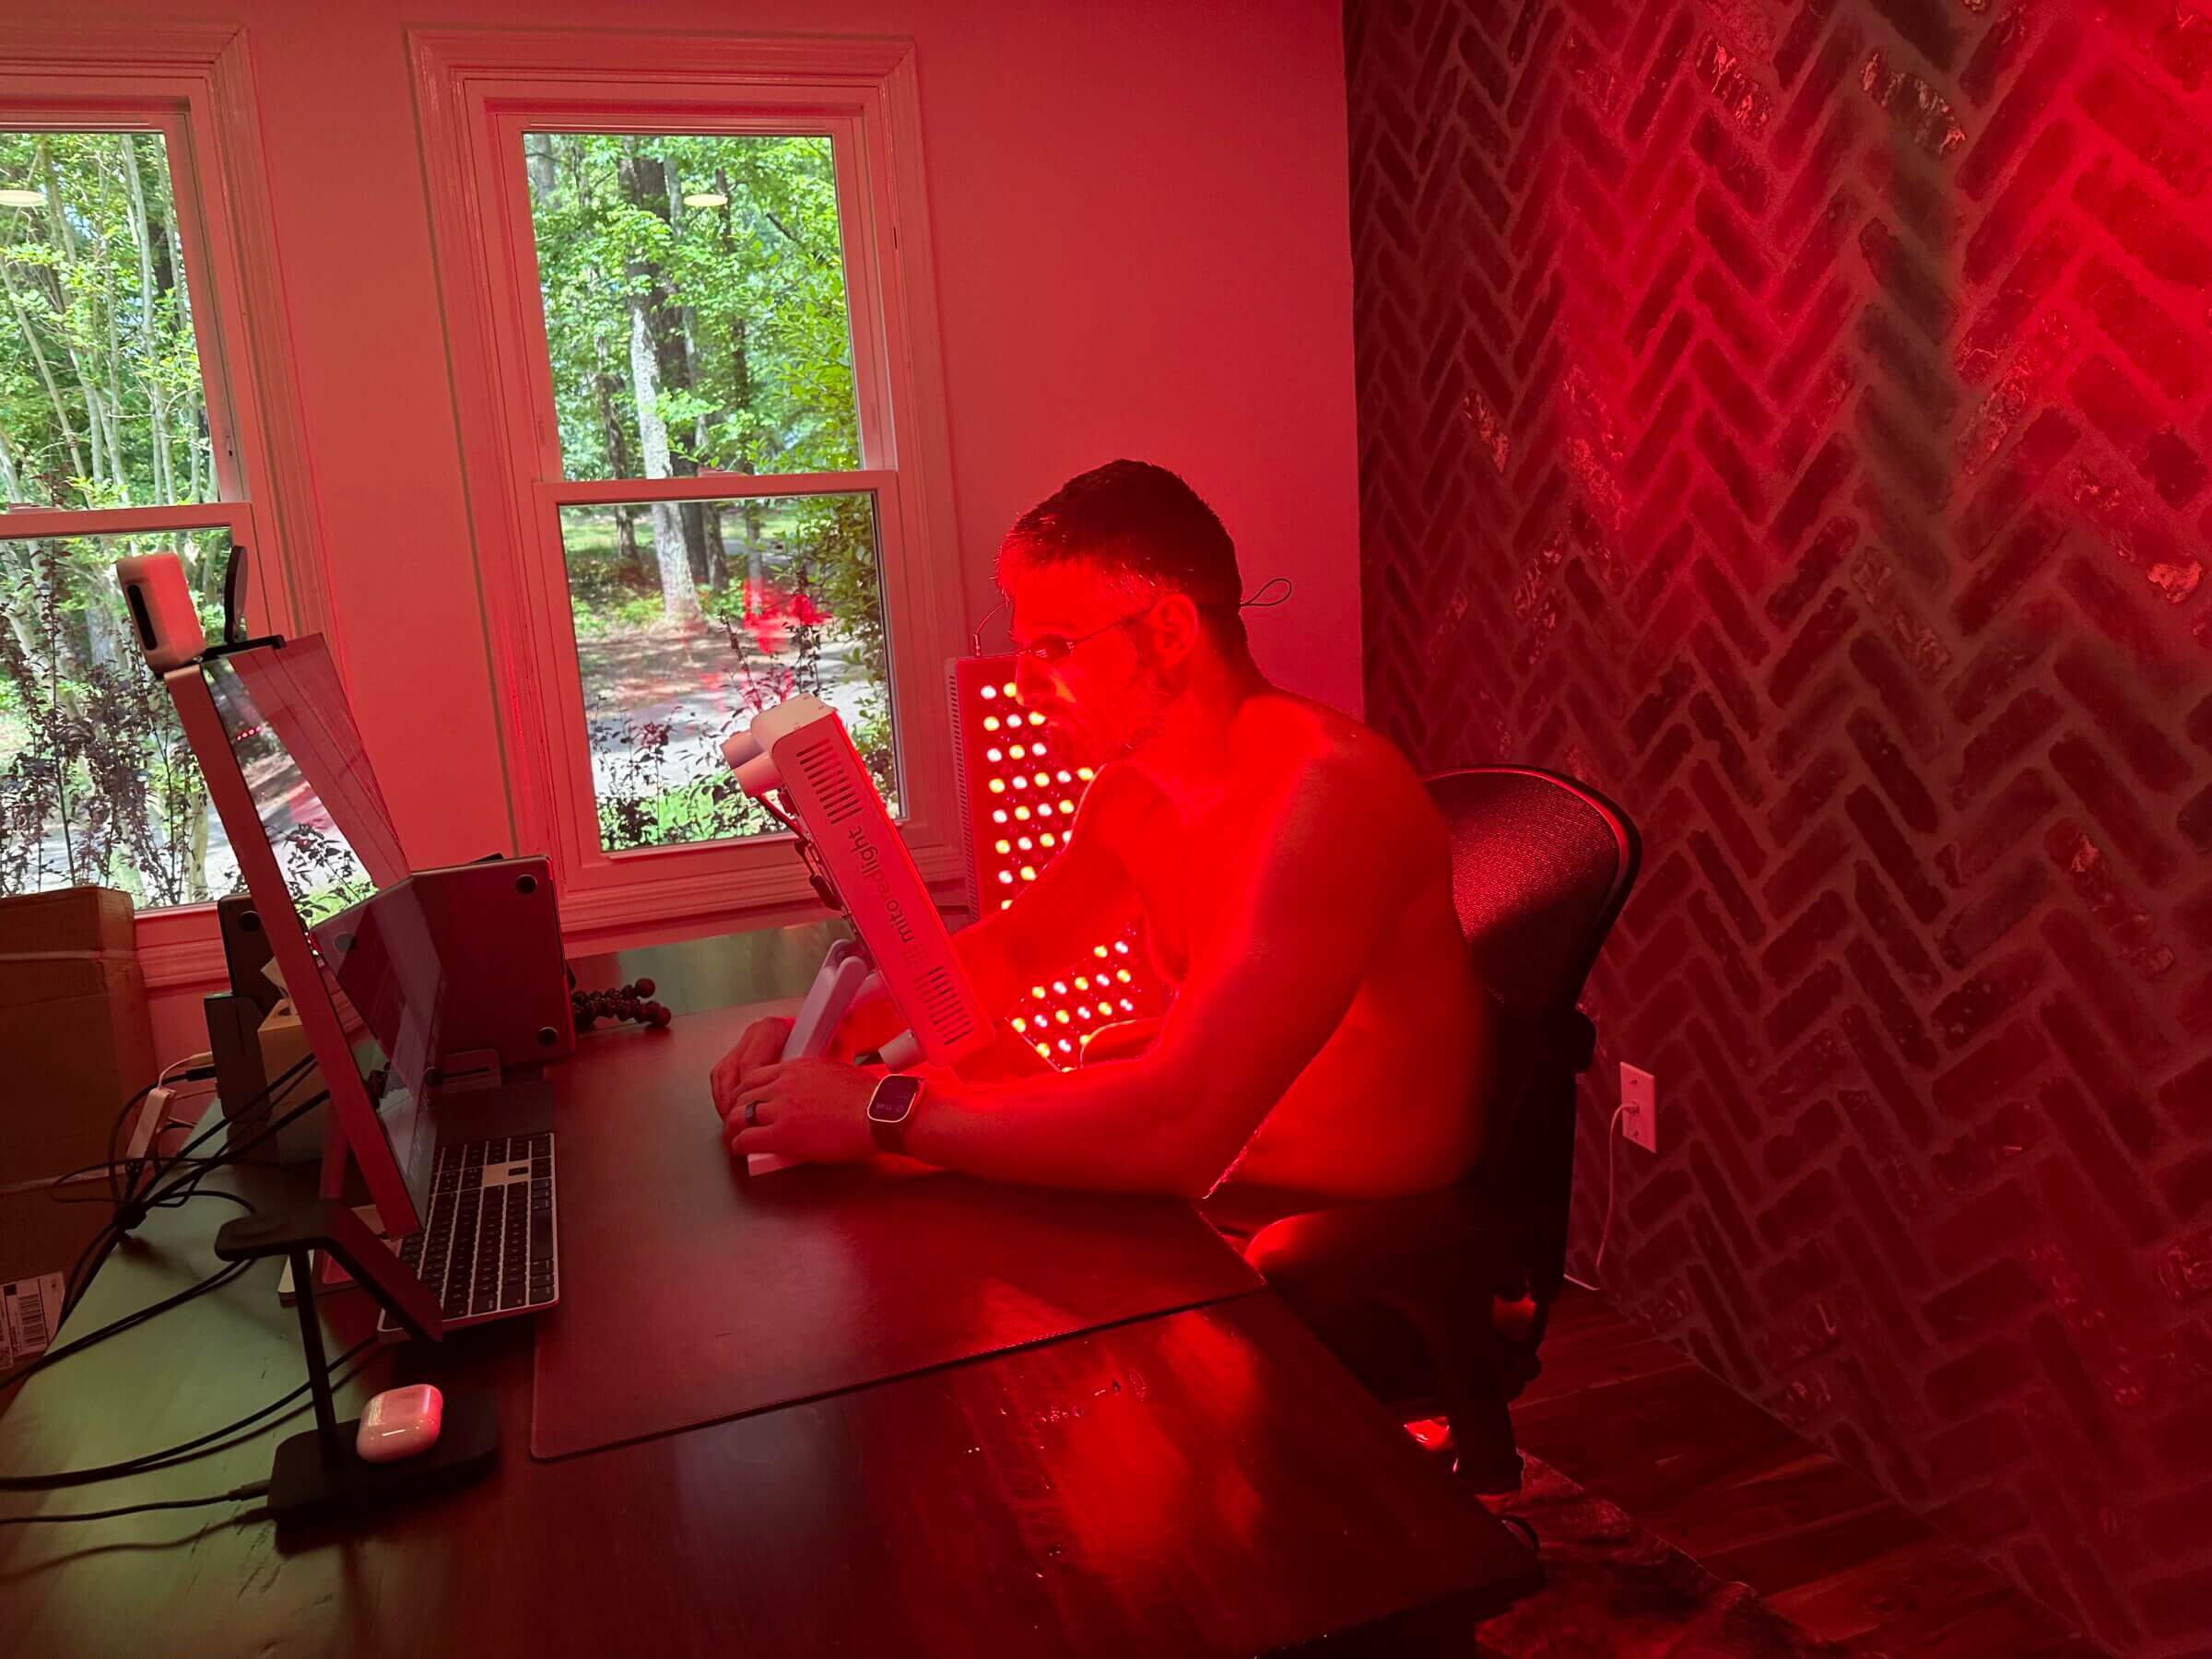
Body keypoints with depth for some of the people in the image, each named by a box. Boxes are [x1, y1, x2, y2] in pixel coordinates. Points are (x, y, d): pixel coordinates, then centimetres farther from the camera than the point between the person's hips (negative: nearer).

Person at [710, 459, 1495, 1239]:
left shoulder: (1326, 789, -28)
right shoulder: (1130, 793, 0)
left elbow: (1177, 1125, -36)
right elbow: (1011, 948, 14)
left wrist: (878, 1111, -28)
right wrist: (831, 1027, -4)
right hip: (1217, 1182, 8)